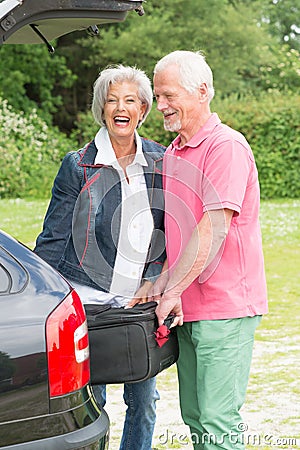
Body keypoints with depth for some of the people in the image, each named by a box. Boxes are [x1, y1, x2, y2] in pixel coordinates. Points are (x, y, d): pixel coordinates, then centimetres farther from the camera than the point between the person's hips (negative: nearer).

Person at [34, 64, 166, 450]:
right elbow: (52, 240, 0)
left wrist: (152, 281, 0)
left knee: (144, 400, 7)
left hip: (141, 301, 3)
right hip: (87, 298, -3)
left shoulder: (160, 162, 7)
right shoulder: (78, 166, -1)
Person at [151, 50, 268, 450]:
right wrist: (162, 280, 5)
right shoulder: (172, 153, 17)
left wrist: (172, 292, -17)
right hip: (188, 308, 9)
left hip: (225, 306, -9)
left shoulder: (226, 146, -12)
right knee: (194, 416, 12)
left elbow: (213, 229, -19)